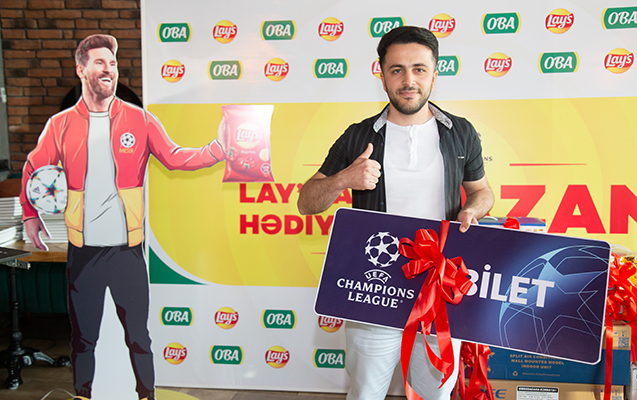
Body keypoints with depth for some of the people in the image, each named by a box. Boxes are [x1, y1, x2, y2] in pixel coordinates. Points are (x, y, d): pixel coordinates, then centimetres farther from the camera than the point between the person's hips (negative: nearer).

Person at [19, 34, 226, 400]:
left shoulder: (140, 120, 1)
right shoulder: (60, 125, 3)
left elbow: (174, 157, -2)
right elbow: (34, 169, 16)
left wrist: (217, 150, -18)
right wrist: (30, 214, 13)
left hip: (127, 249, -1)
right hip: (83, 251, 1)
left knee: (138, 335, 7)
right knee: (83, 337, 14)